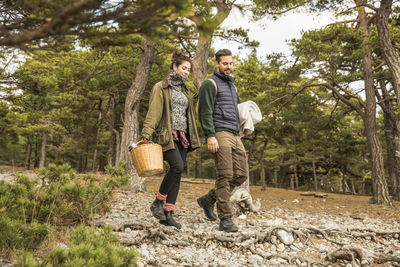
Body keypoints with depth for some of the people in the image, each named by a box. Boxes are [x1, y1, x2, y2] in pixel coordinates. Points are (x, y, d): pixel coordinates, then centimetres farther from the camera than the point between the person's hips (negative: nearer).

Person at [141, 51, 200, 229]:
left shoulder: (185, 91, 22)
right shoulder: (161, 88, 2)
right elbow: (153, 112, -7)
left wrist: (193, 140, 21)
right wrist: (146, 135, -17)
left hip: (182, 136, 7)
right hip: (167, 136, -6)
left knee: (177, 174, 1)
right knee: (177, 166, -24)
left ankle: (168, 214, 7)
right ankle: (158, 202, -6)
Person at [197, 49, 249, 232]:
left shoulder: (231, 84, 26)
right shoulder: (210, 84, 0)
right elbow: (205, 112, -10)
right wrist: (210, 136, -20)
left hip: (235, 135, 8)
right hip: (220, 134, -8)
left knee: (241, 175, 4)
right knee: (225, 176, -10)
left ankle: (208, 199, 19)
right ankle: (226, 219, -4)